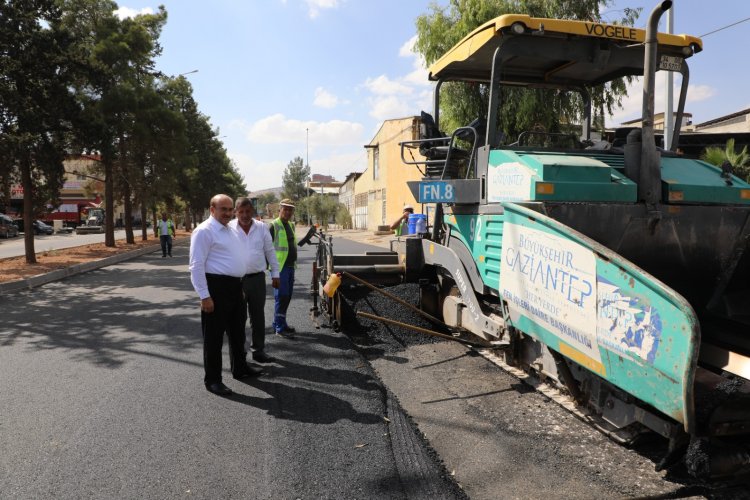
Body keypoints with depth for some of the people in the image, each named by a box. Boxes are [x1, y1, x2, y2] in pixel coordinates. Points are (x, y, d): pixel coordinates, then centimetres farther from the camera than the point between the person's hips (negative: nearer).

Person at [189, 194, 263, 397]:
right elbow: (197, 266, -18)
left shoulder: (229, 230, 16)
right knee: (214, 335, 2)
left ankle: (239, 368, 37)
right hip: (217, 288, -9)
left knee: (237, 331, 21)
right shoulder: (204, 231, -12)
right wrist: (204, 296, -22)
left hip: (235, 287, 9)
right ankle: (212, 380, 13)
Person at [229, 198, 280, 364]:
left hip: (257, 278, 3)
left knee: (258, 316, 12)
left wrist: (275, 274, 8)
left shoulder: (262, 228, 3)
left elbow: (270, 252, 8)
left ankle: (258, 350, 24)